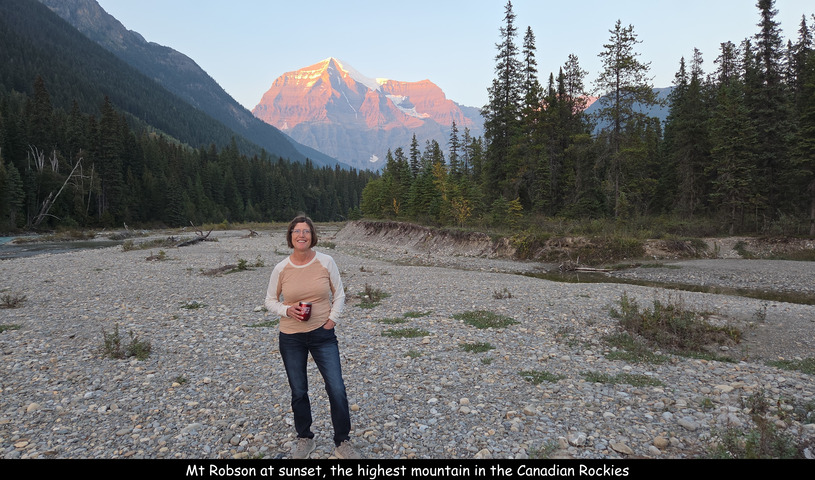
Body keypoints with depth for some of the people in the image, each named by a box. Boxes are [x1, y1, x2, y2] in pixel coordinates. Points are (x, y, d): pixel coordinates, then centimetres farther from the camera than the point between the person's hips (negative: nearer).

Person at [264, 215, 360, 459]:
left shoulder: (326, 262, -7)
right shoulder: (281, 269, -6)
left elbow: (339, 294, 3)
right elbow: (270, 300, 5)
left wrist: (332, 320, -7)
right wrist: (287, 310, -15)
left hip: (323, 335, -1)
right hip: (291, 338, 1)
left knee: (337, 389, -4)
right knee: (298, 392, 13)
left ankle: (342, 443, 16)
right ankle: (304, 439, 36)